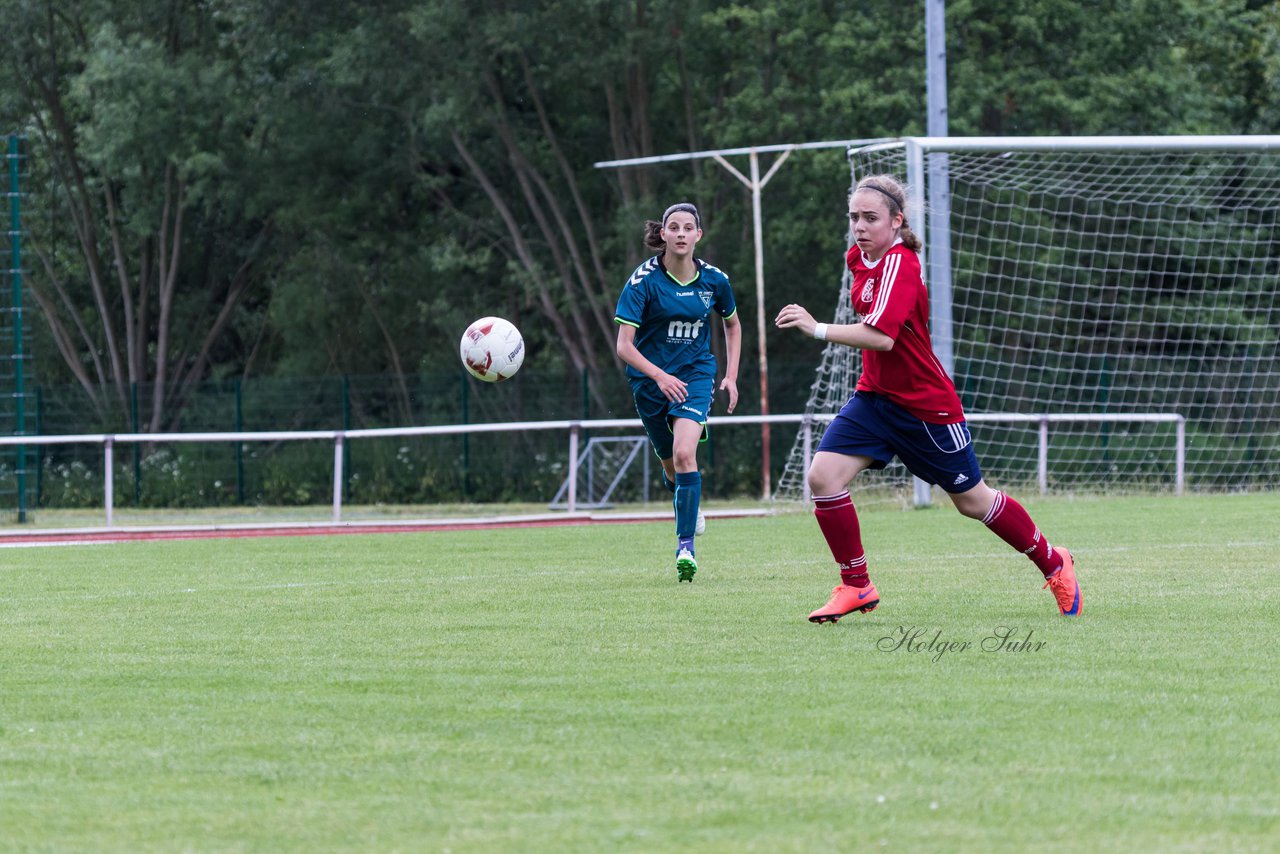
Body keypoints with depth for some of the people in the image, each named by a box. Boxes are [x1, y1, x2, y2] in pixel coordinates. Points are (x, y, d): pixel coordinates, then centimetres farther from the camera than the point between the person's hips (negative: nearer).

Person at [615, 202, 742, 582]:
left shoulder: (714, 280, -6)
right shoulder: (644, 280, -15)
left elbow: (732, 324, 15)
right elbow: (624, 345, -18)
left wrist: (731, 375, 6)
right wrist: (659, 376, -32)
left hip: (695, 374, 0)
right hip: (649, 378, 0)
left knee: (684, 455, -22)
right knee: (671, 466, 13)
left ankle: (685, 546, -21)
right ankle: (690, 506, 46)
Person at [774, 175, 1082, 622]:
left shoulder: (898, 265, -24)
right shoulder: (860, 256, 2)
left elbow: (881, 336, -36)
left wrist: (818, 329, -38)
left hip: (926, 406, -7)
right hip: (875, 396, 7)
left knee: (972, 500, 7)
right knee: (823, 475, -12)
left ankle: (1054, 564, 29)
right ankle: (856, 586, -1)